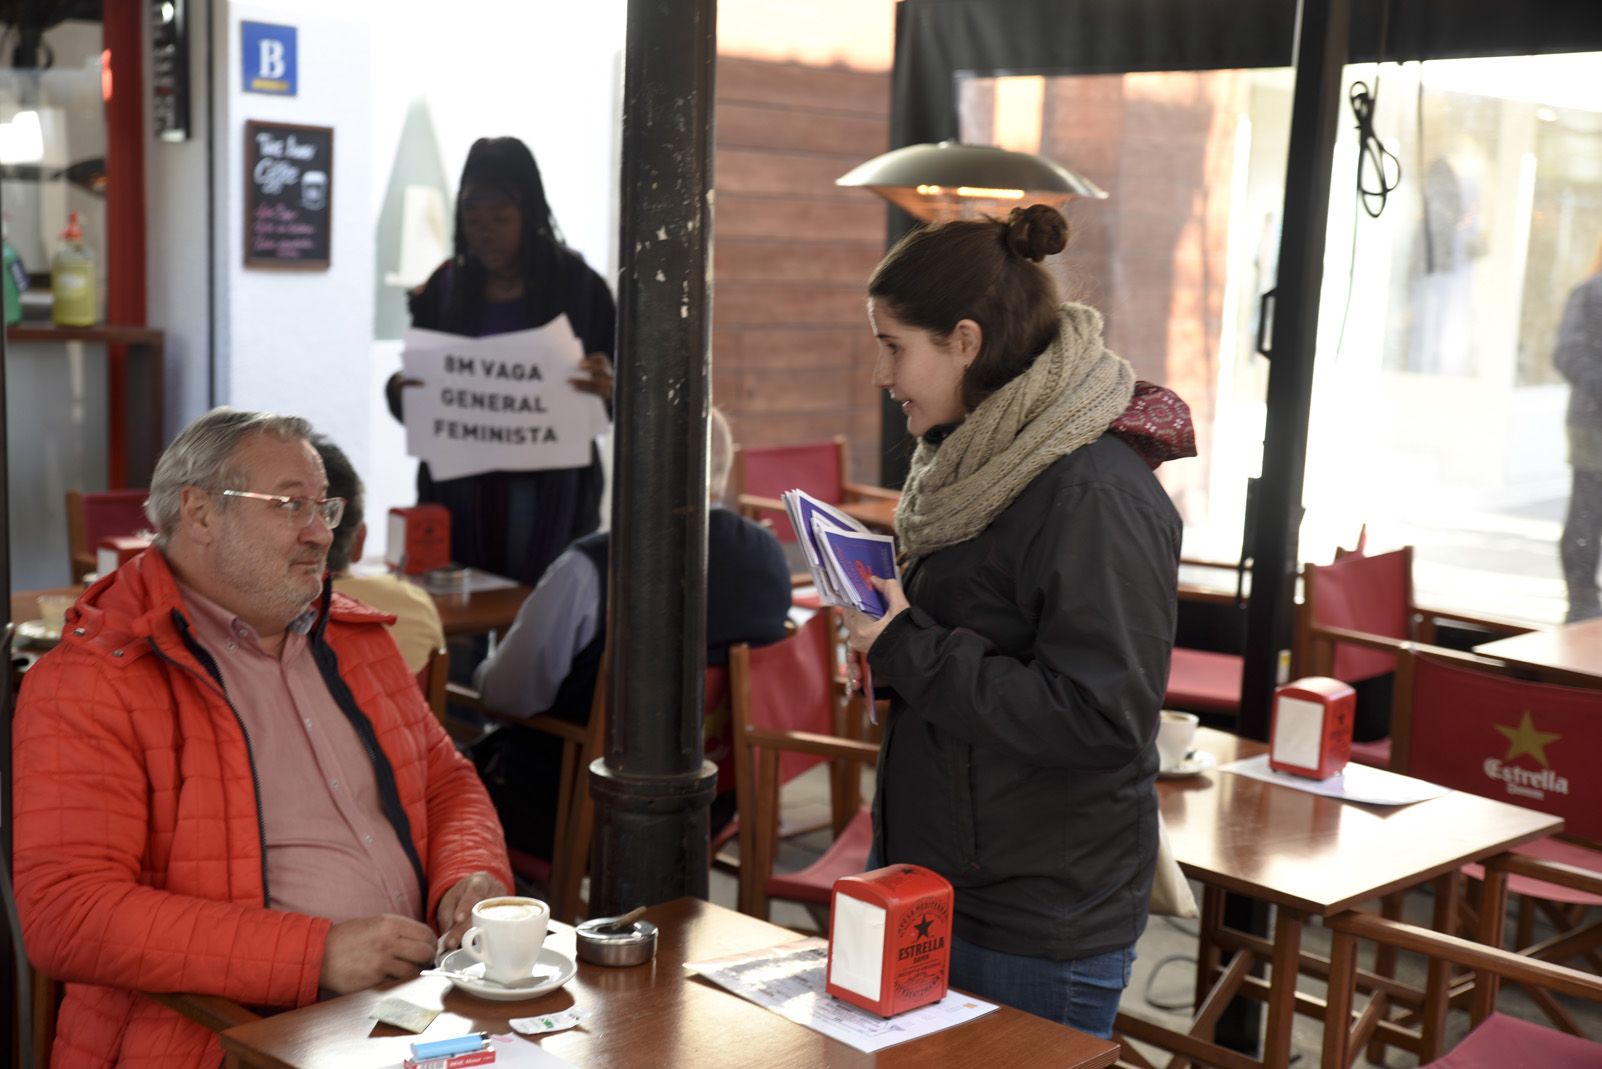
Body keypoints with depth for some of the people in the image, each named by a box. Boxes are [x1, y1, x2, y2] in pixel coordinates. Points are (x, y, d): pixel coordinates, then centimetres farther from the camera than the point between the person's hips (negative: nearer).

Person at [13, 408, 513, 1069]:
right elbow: (64, 914, -15)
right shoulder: (85, 684, -6)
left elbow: (446, 779, 25)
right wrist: (314, 955, -20)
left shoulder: (355, 637, 16)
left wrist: (471, 876, 1)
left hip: (418, 1003, 6)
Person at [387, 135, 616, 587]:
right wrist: (400, 391, -11)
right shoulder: (443, 289, 7)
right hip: (458, 494, 2)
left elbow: (620, 389, 0)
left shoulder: (579, 286, 0)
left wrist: (606, 390, -22)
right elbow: (410, 401, 11)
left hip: (549, 495, -2)